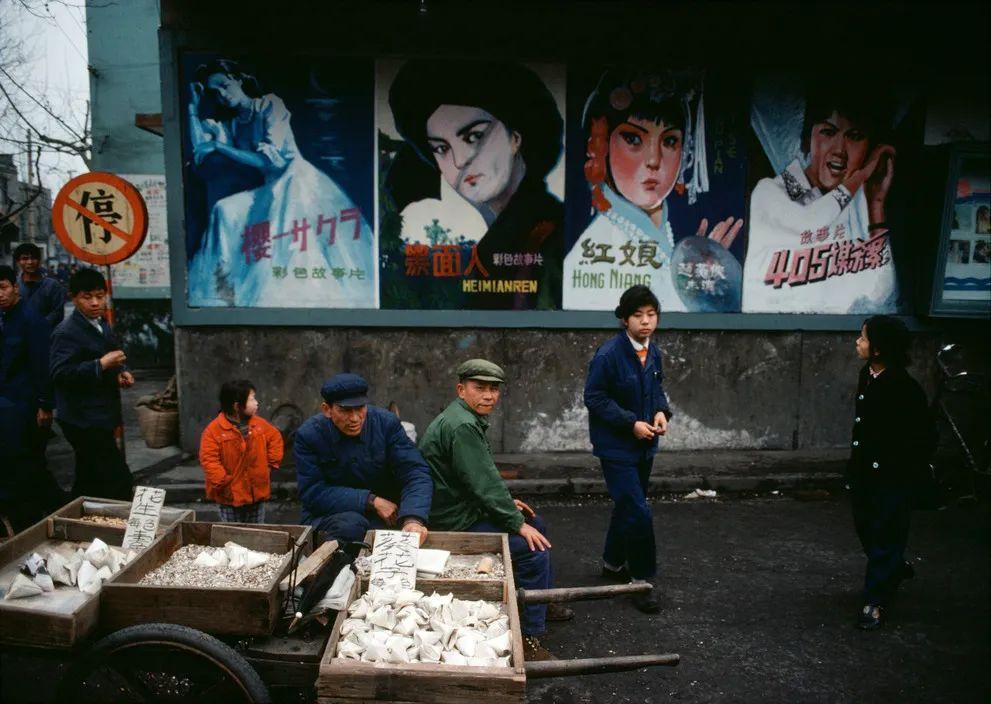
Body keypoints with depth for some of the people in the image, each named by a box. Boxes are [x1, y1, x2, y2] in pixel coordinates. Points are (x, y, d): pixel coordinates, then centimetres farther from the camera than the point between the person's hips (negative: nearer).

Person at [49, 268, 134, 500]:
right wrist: (101, 365, -27)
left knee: (89, 481, 18)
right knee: (119, 480, -12)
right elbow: (60, 373, -24)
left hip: (100, 416, 9)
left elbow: (113, 358, 28)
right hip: (84, 419, -9)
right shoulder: (66, 332, -15)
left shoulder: (102, 324, 14)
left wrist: (122, 372, 8)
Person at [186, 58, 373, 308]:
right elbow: (200, 150, 6)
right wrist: (194, 107, 9)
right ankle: (225, 294, -21)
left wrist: (220, 147, -8)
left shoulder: (270, 105, -1)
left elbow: (270, 159, -11)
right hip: (268, 189, 6)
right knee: (224, 210, -16)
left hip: (296, 179, -6)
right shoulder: (230, 123, 18)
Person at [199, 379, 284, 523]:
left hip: (257, 494, 4)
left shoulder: (260, 424, -1)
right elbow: (208, 460, -17)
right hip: (229, 496, -4)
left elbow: (275, 439, 14)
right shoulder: (214, 430, -15)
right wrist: (223, 483, -20)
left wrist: (271, 463, 6)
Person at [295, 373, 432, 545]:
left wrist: (413, 519, -34)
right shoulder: (308, 435, -10)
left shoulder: (386, 423, -7)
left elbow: (415, 473, -15)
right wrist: (371, 501, -20)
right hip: (327, 516, -2)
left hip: (384, 517, 3)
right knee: (351, 525, -33)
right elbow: (313, 493, -13)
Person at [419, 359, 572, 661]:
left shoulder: (467, 420, 12)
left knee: (536, 524, 20)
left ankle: (544, 602, 35)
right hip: (456, 524, -11)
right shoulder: (461, 426, -24)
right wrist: (518, 524, -17)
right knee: (533, 548, -18)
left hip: (467, 509, 11)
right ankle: (529, 637, -9)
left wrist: (507, 504, 16)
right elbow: (484, 484, -25)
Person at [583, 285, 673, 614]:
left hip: (644, 445, 8)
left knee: (628, 506, 21)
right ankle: (642, 580, 9)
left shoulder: (653, 352, 2)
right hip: (616, 447, -8)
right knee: (638, 513, -9)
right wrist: (631, 423, -21)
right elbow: (594, 398, -18)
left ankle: (613, 563, 40)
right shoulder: (608, 355, -21)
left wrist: (662, 411, -5)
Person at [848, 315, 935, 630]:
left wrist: (905, 472, -12)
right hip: (864, 471, 8)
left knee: (885, 536, 4)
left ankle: (876, 601, 15)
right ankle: (896, 568, 46)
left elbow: (926, 438, -16)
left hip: (891, 478, -8)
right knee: (865, 528, 20)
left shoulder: (905, 389, -22)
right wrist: (855, 461, 15)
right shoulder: (867, 374, 1)